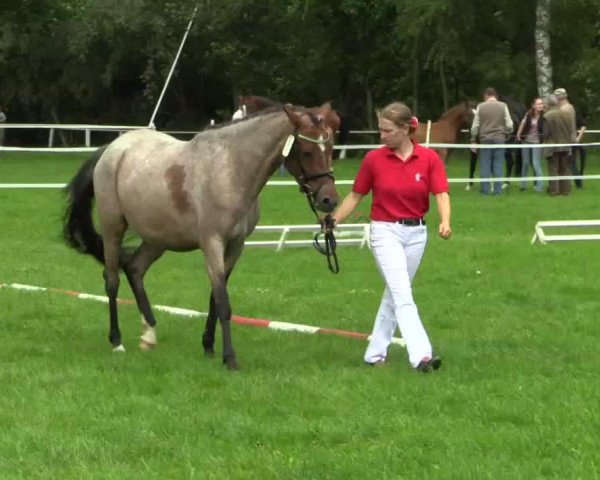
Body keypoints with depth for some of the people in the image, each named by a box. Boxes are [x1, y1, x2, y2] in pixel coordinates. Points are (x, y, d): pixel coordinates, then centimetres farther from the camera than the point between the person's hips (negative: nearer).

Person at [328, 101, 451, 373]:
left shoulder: (429, 158, -4)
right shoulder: (374, 159, -5)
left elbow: (441, 194, -12)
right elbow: (355, 196, 3)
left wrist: (445, 222, -30)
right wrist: (333, 222, -4)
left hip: (416, 232, 3)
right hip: (385, 231, -3)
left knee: (394, 294, 13)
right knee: (403, 296, -15)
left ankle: (375, 353, 25)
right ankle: (421, 355, -26)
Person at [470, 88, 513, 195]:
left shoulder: (481, 106, 1)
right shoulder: (503, 106, 0)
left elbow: (475, 126, 1)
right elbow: (509, 125, -2)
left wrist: (473, 140, 8)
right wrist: (506, 133, 17)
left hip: (485, 139, 0)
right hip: (499, 139, 0)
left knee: (485, 166, 4)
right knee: (498, 166, 4)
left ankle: (485, 190, 3)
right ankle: (497, 191, 2)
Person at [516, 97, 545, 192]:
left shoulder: (544, 116, -13)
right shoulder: (529, 114, -3)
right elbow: (523, 123, 12)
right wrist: (518, 134, 14)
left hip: (537, 142, -4)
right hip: (526, 141, 4)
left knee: (536, 164, -10)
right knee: (525, 163, 13)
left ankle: (539, 185, -6)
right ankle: (523, 184, 25)